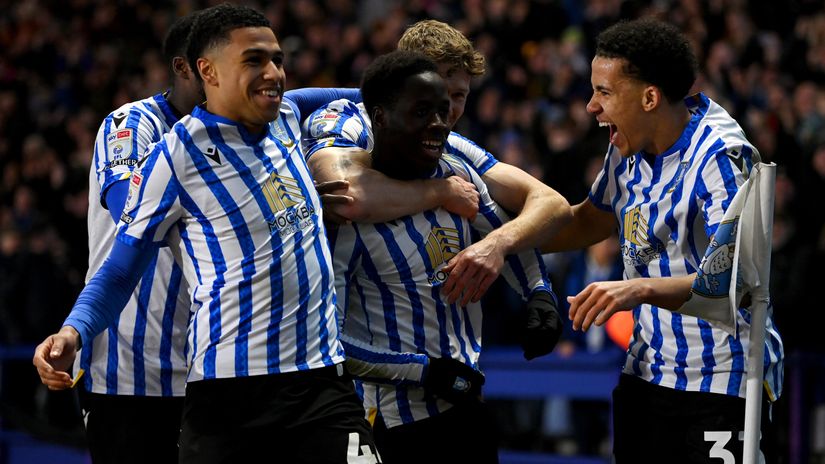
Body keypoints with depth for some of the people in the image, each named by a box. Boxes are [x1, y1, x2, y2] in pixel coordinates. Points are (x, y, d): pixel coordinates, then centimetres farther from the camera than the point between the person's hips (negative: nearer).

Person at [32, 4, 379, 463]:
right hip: (229, 387, -5)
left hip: (323, 376, 5)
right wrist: (74, 331, -14)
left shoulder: (287, 118, 12)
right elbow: (121, 269, 1)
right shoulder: (174, 157, -6)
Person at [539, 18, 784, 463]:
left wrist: (639, 289, -41)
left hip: (721, 383, -8)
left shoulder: (719, 156, -19)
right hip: (645, 374, 8)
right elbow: (592, 221, 26)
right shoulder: (629, 147, 7)